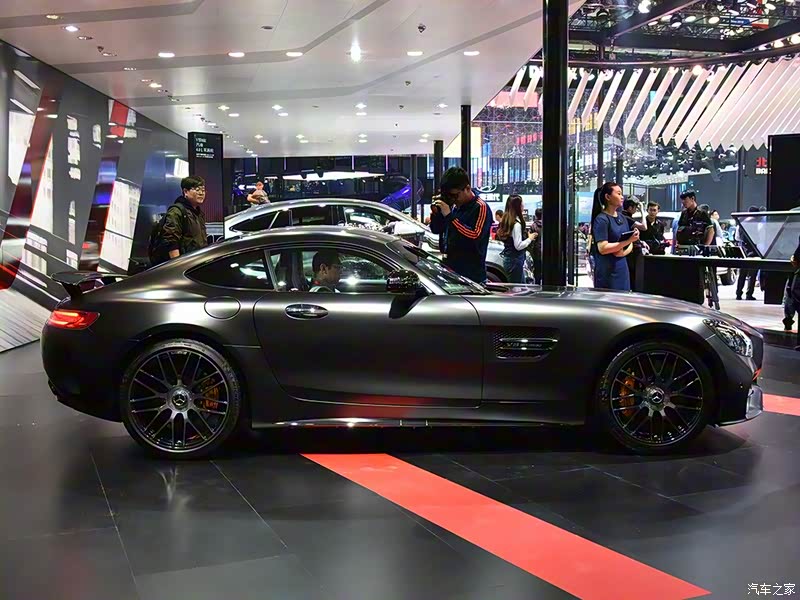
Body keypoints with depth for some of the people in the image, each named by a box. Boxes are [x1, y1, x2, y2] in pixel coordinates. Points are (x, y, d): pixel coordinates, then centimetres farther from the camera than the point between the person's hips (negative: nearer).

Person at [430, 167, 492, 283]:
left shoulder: (480, 208, -10)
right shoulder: (455, 207, 12)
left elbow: (475, 237, -25)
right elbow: (436, 230, 21)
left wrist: (449, 216, -23)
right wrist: (435, 212, 0)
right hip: (450, 271, 7)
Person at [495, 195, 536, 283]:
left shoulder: (505, 220, 7)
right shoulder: (517, 224, -19)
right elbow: (518, 246, -21)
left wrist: (527, 238, 14)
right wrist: (530, 238, -7)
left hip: (508, 258, 9)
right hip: (515, 259, -9)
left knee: (522, 285, 17)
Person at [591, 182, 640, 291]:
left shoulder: (622, 219, 13)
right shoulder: (601, 219, -10)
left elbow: (630, 245, 15)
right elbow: (603, 248, -18)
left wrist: (624, 252, -8)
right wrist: (628, 241, -19)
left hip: (622, 268, 7)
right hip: (607, 271, -7)